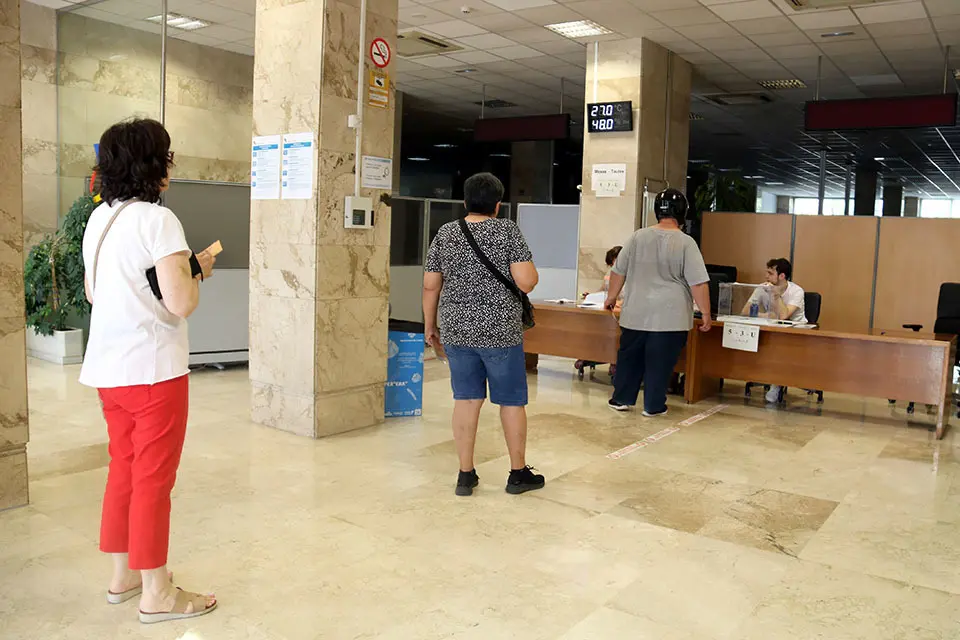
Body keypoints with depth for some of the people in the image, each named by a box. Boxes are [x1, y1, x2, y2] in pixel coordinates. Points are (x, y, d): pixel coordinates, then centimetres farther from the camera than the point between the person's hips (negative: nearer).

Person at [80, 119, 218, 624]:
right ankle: (156, 593, 14)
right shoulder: (157, 219, -16)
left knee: (123, 471, 19)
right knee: (153, 480, 2)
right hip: (153, 369, -8)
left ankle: (123, 576, 31)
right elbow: (180, 303, -23)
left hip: (108, 369, 8)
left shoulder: (98, 219, 10)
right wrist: (196, 270, -3)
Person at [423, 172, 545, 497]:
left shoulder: (445, 234, 4)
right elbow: (526, 282, -15)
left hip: (456, 331, 3)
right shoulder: (508, 230, -7)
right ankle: (518, 473, 22)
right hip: (500, 332, -3)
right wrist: (532, 271, 8)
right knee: (511, 400, 10)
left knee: (466, 399, 10)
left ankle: (466, 475, 15)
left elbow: (430, 286, 5)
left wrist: (430, 326, 15)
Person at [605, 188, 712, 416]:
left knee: (630, 356, 15)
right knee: (659, 361, 5)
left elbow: (619, 271, 7)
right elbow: (698, 283, -11)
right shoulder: (686, 243, -9)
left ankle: (621, 399, 22)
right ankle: (653, 406, 13)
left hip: (636, 312, 3)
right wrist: (706, 313, -4)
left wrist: (612, 297, 19)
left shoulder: (638, 237, 1)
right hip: (669, 316, -3)